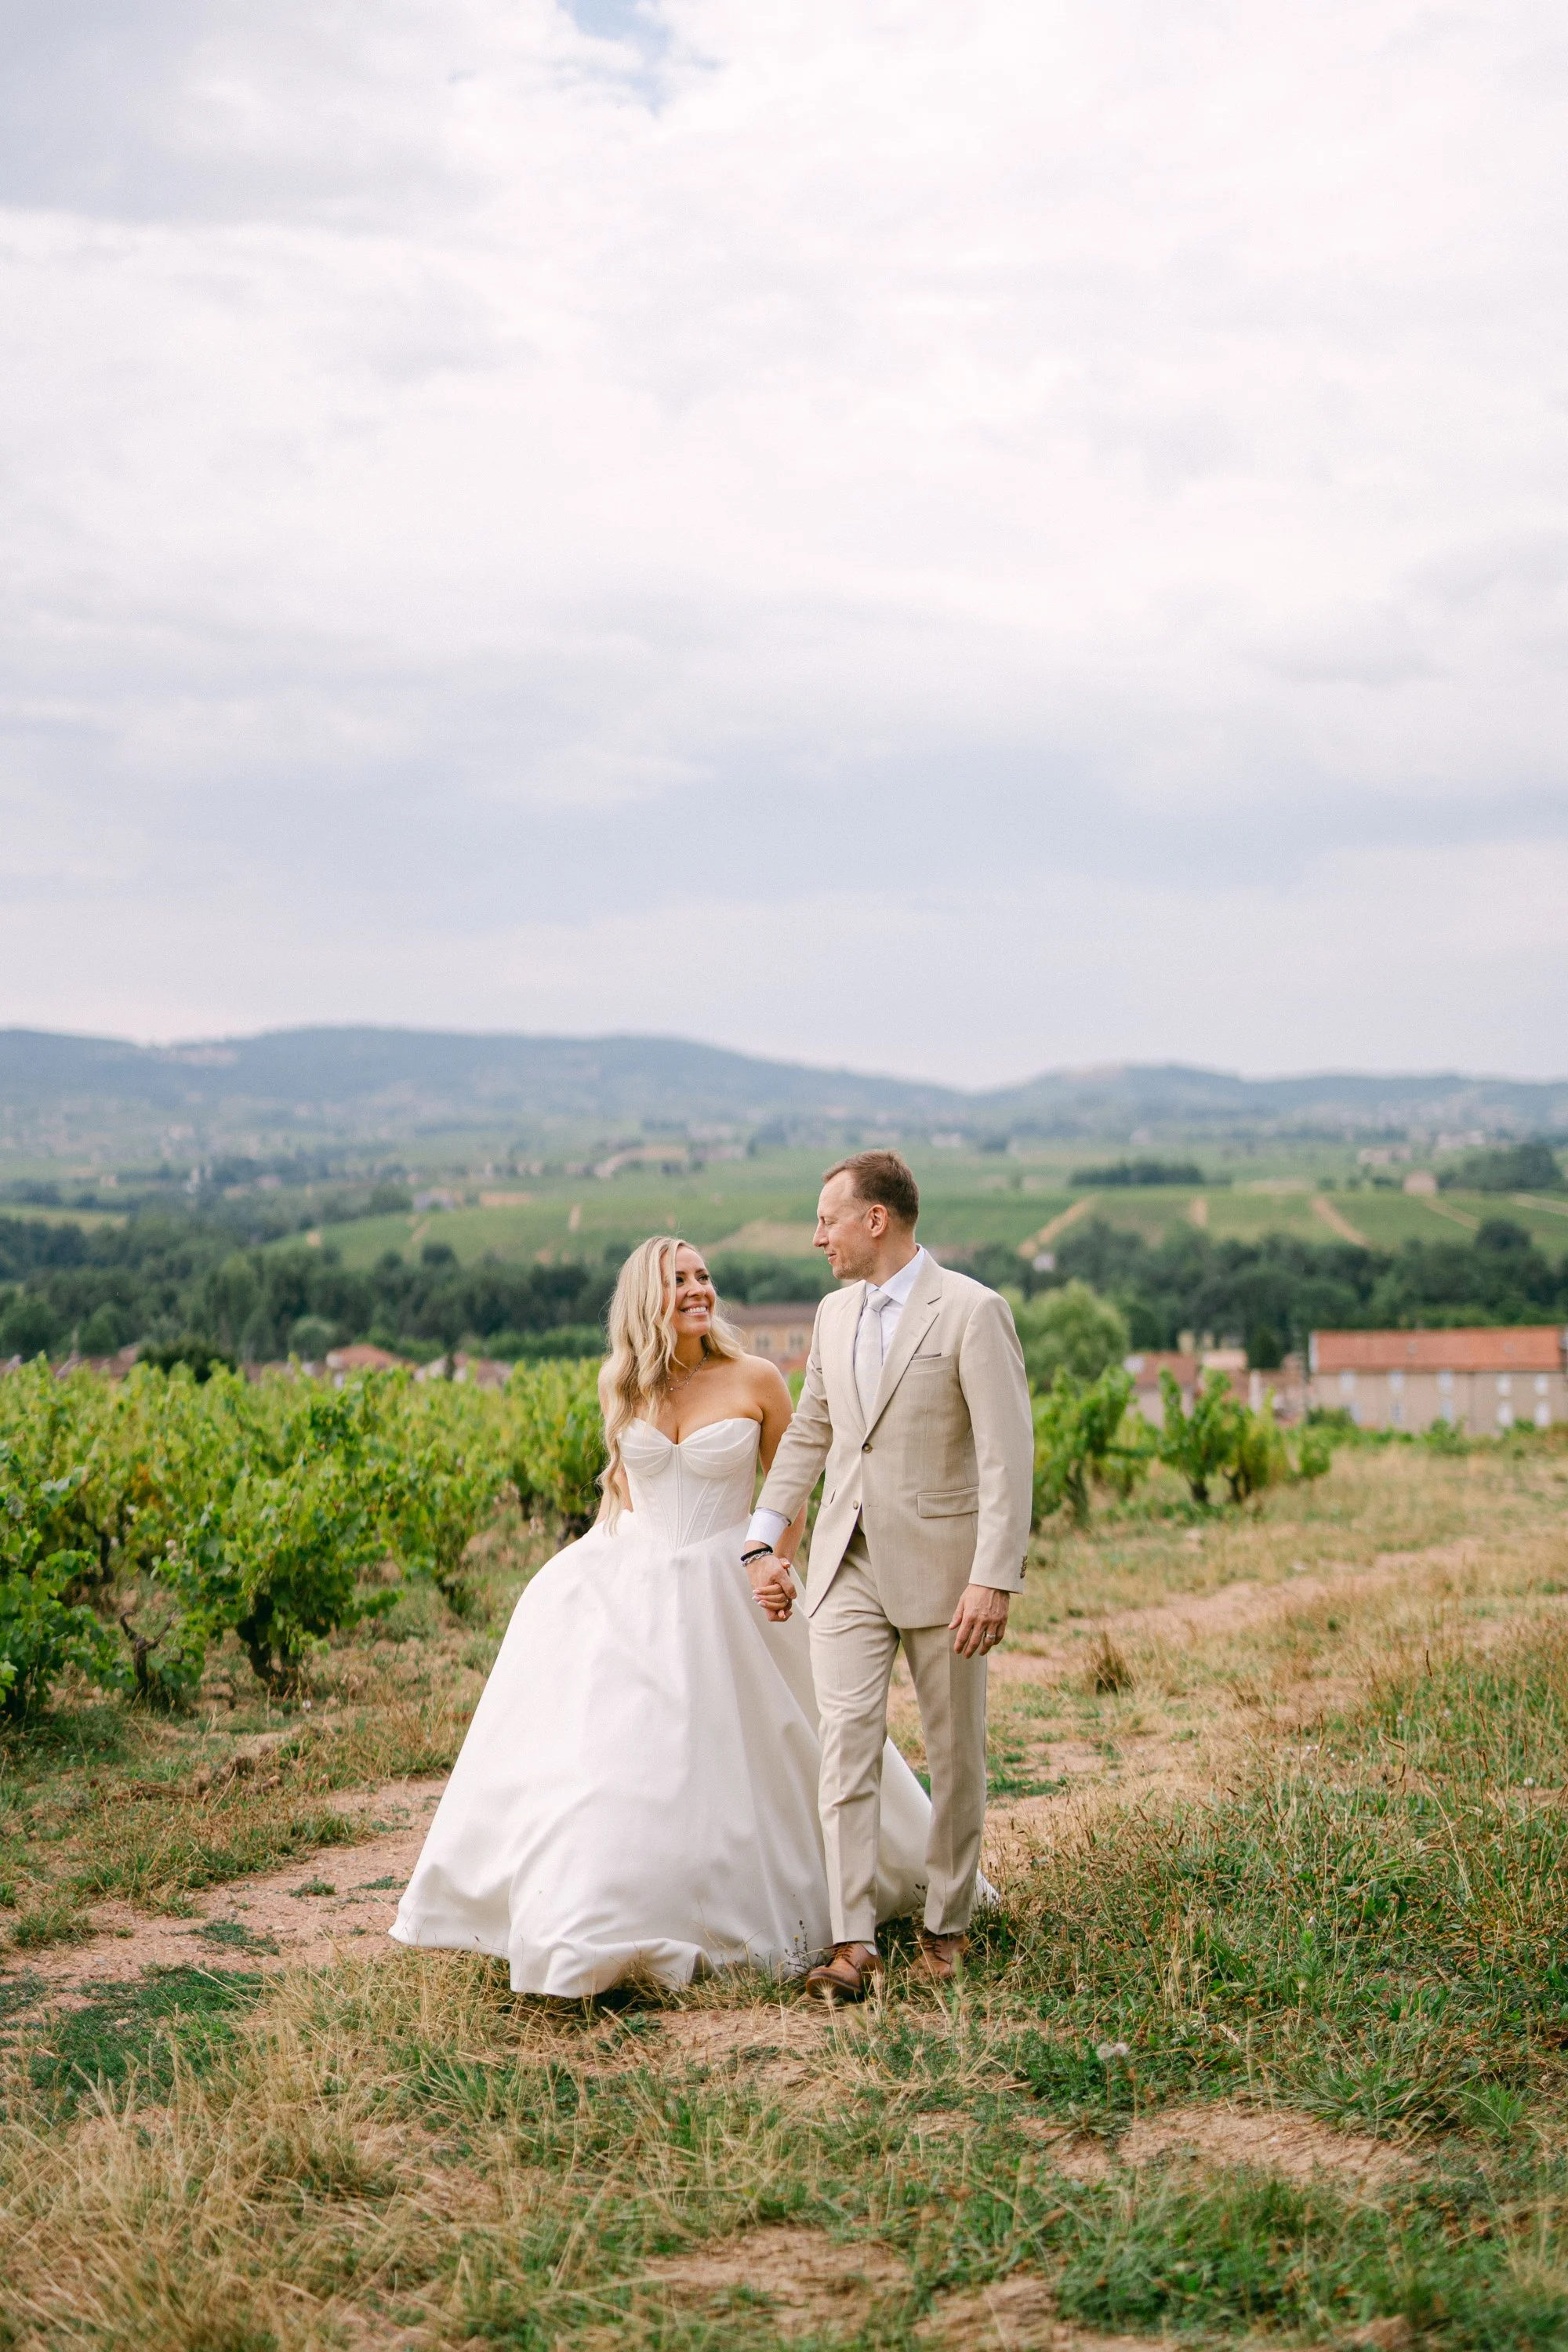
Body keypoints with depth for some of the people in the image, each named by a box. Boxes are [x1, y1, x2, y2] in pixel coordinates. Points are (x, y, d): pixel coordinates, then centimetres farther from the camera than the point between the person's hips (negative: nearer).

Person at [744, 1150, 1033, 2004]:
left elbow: (1007, 1454, -15)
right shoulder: (835, 1315, 10)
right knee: (847, 1741, -7)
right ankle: (853, 1943, -10)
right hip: (848, 1563, 5)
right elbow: (808, 1432, 22)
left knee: (954, 1750, 8)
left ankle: (947, 1923, 23)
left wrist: (994, 1580, -21)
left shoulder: (972, 1311, -11)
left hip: (940, 1564, -5)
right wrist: (764, 1537, 14)